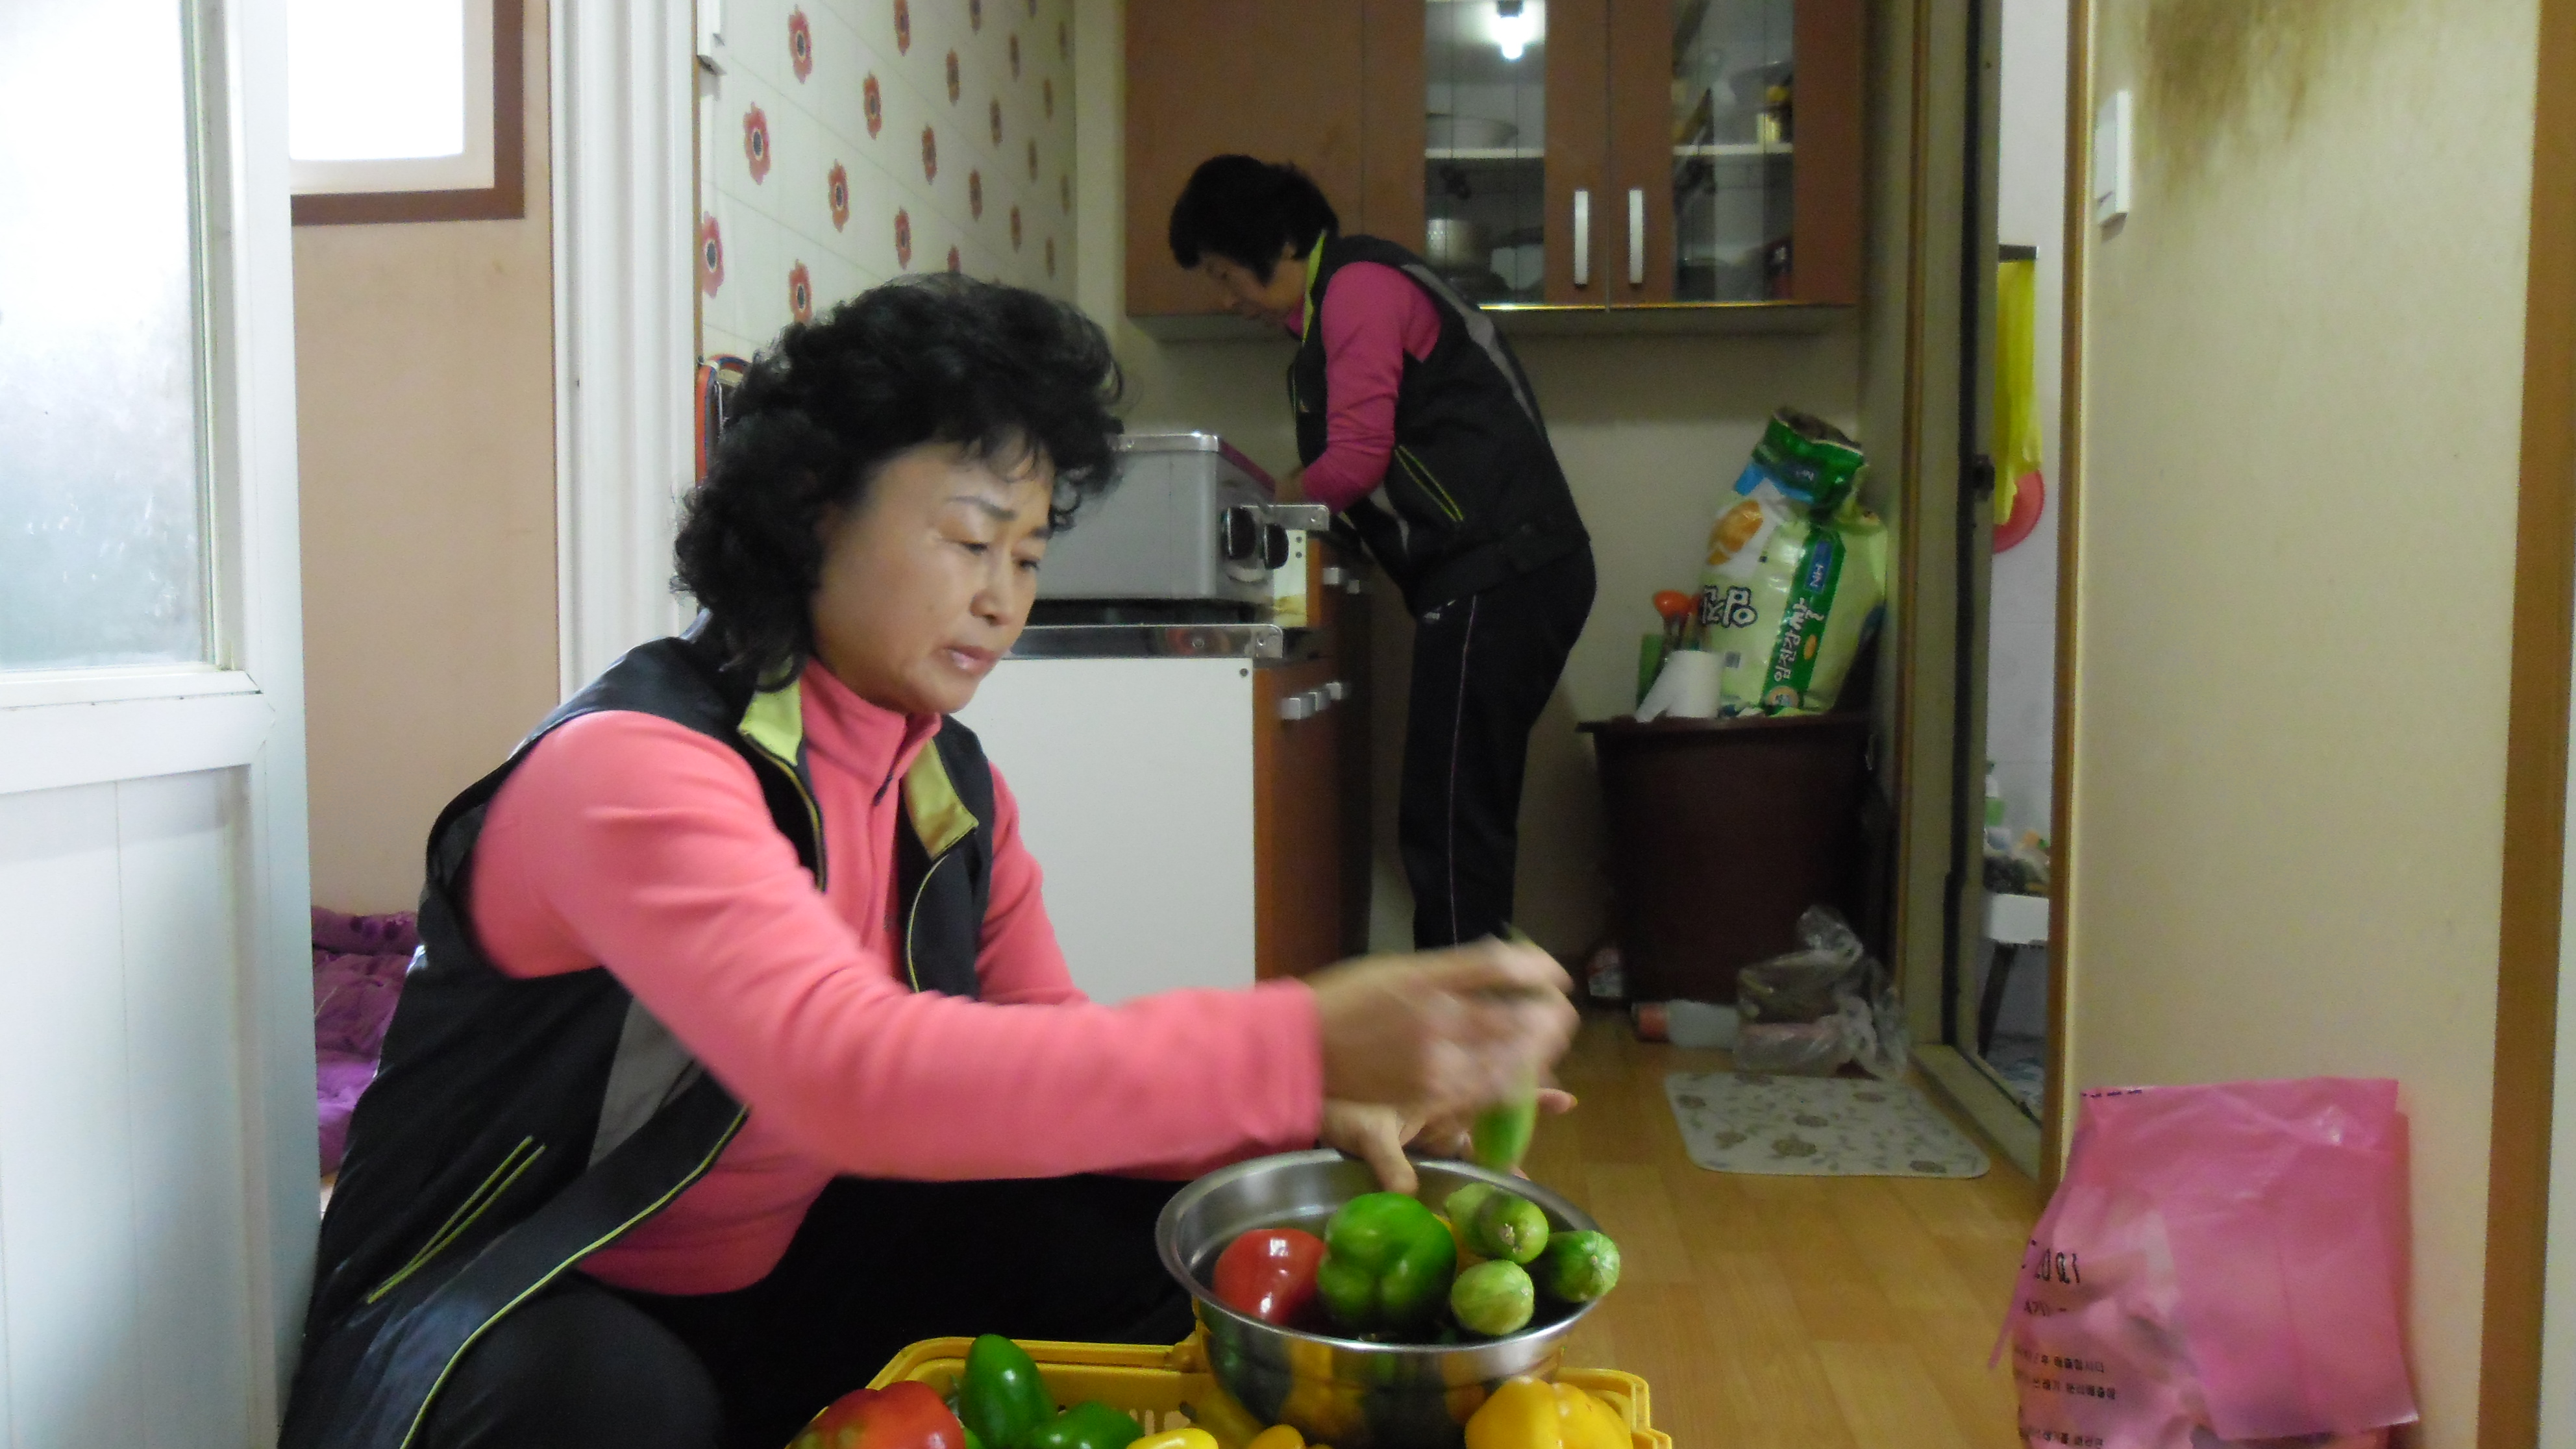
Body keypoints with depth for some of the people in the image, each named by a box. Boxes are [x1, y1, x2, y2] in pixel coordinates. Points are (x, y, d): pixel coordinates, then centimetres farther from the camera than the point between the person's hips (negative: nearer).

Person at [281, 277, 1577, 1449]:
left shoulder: (952, 790, -1)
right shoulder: (635, 771, -27)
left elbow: (1038, 1067, -2)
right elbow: (854, 1079, -43)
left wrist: (1306, 1111, -21)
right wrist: (1296, 1044, -48)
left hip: (779, 1283, 7)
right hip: (510, 1322, -6)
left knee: (1153, 1256, -11)